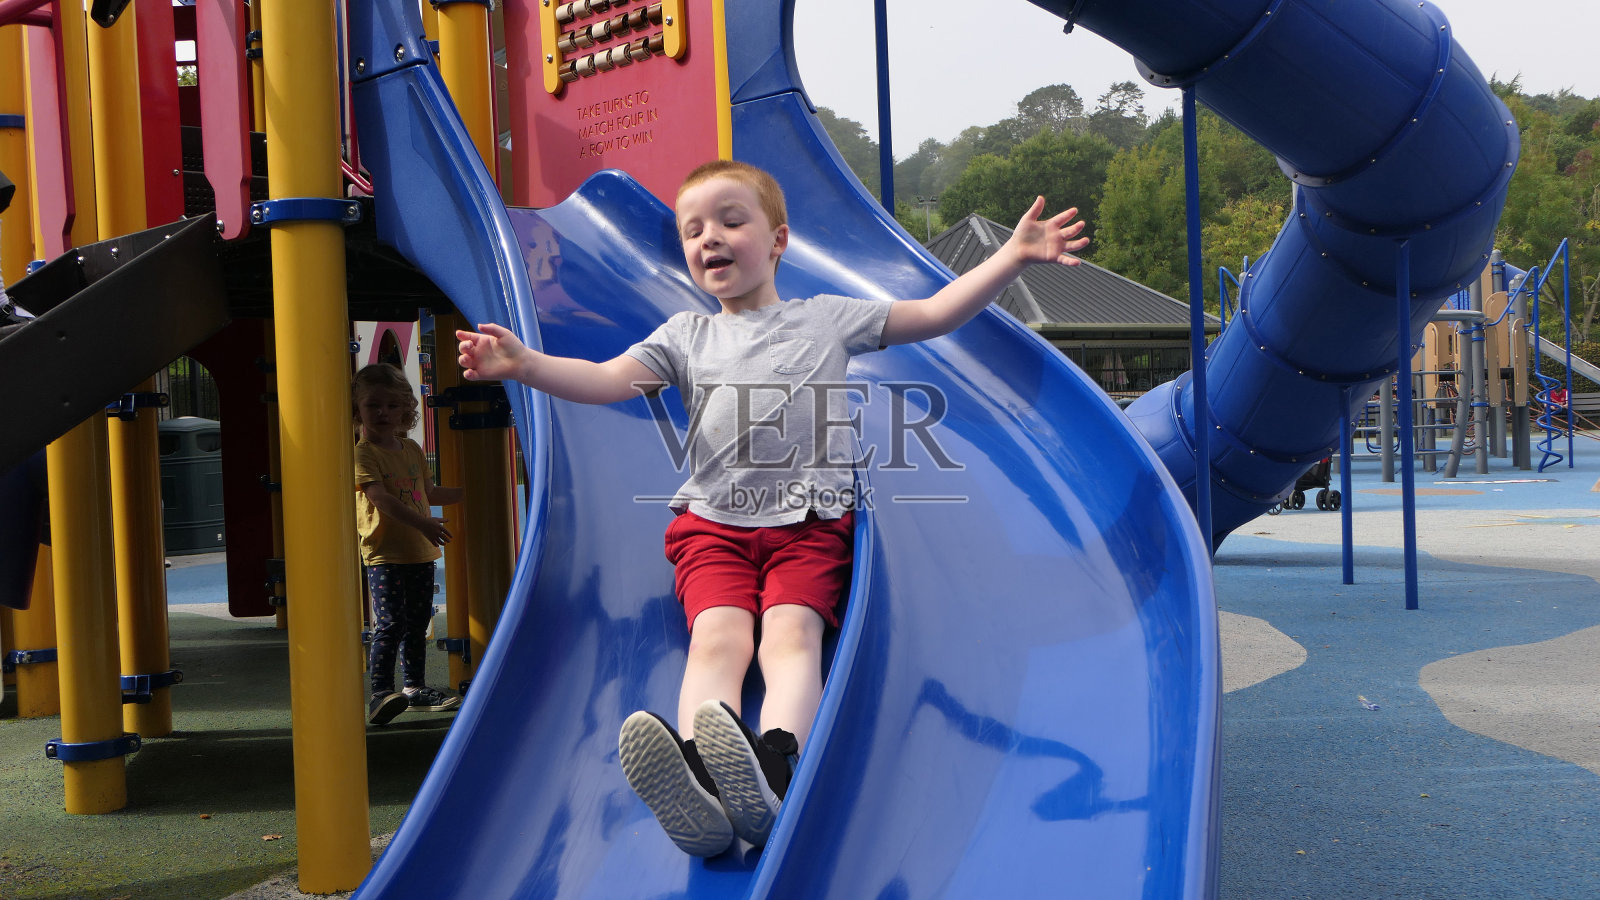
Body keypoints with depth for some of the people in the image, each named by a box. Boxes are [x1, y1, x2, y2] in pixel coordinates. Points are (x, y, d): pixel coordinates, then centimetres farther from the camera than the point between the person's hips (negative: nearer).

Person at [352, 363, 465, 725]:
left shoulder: (412, 449, 13)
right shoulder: (362, 454, -10)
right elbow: (380, 498, -23)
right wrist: (422, 523, -33)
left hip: (421, 553, 7)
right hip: (384, 555, -7)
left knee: (417, 625, 14)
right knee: (390, 624, -15)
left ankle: (416, 688, 24)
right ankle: (381, 693, -12)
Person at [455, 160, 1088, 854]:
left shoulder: (827, 318, 18)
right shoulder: (685, 336, 20)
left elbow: (935, 314, 17)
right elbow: (605, 380, 6)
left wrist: (1012, 256, 8)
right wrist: (525, 364, -11)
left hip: (812, 519, 0)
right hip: (714, 521, 1)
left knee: (791, 631, -28)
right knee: (717, 635, -26)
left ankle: (773, 768, -52)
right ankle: (698, 786, -51)